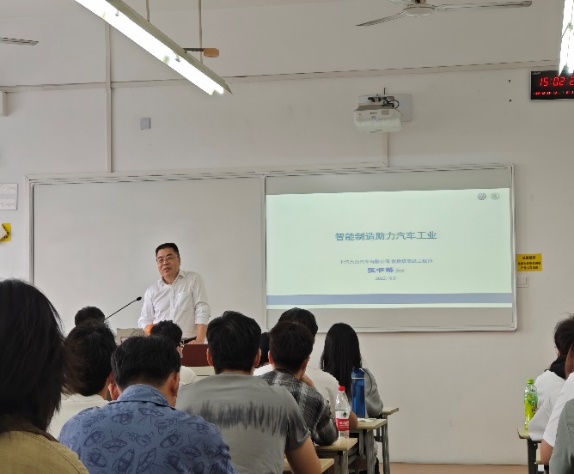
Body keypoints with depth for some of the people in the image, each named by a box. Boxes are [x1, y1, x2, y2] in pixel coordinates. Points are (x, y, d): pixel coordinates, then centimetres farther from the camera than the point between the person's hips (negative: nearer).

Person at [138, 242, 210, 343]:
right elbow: (144, 320, 16)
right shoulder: (151, 291, 16)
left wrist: (199, 341, -11)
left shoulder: (194, 279, 8)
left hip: (189, 343, -2)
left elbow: (202, 311, 0)